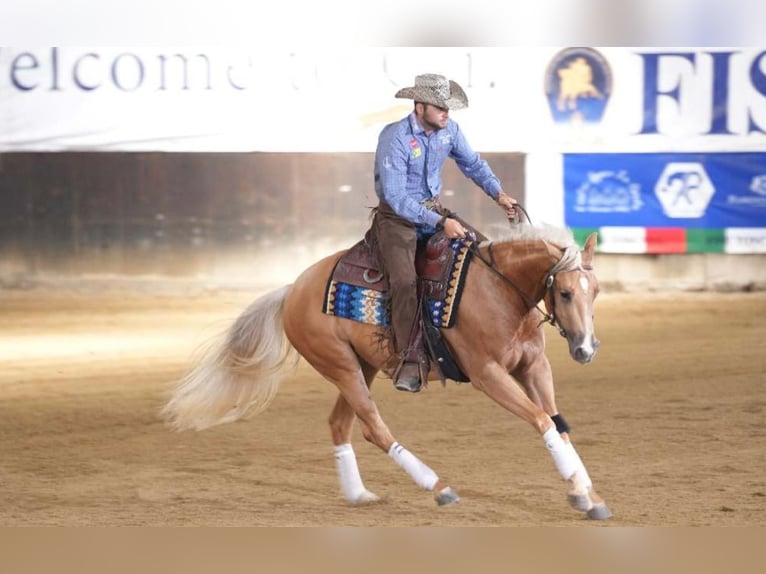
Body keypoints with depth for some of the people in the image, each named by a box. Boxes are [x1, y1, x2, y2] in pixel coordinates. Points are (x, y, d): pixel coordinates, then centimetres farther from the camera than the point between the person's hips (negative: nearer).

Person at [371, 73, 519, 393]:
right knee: (404, 280, -26)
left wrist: (498, 194, -2)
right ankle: (410, 361, -23)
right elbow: (396, 197, -28)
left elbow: (472, 163, 14)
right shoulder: (395, 138, -24)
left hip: (434, 209, 7)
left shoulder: (449, 130, -4)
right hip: (397, 215, -7)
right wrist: (440, 222, -33)